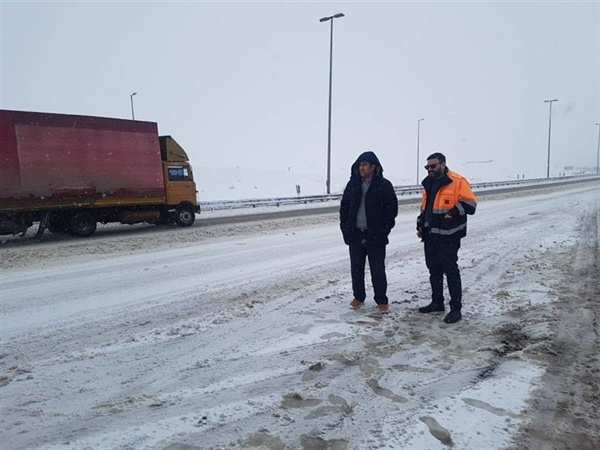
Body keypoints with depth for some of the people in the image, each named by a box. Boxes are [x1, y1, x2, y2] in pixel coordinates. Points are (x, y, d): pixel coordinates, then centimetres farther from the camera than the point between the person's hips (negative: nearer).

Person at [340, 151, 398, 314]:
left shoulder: (384, 185, -6)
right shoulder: (352, 184, 6)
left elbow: (391, 209, -5)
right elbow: (344, 206, 11)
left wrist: (384, 230, -10)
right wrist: (345, 227, 3)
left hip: (375, 236, -4)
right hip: (355, 235, 4)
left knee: (378, 270, 3)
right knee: (356, 268, 12)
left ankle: (382, 300, 16)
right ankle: (358, 297, 27)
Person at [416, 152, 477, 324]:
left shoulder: (457, 181, -10)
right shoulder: (429, 184, 14)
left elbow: (470, 203, -14)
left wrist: (454, 212, -25)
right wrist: (420, 226, 17)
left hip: (448, 237, -8)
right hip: (430, 235, 8)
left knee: (450, 271, -2)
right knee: (434, 270, 15)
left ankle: (456, 308, 7)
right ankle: (437, 302, 27)